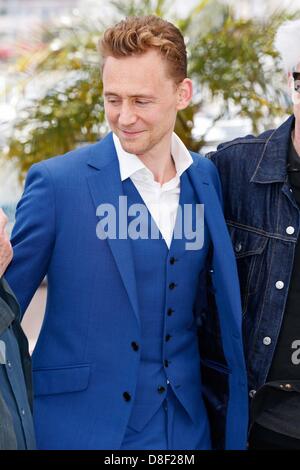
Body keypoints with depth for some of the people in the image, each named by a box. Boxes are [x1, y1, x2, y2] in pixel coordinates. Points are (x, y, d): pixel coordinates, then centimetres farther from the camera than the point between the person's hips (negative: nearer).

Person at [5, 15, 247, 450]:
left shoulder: (207, 179, 2)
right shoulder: (57, 182, -11)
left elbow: (211, 308, 10)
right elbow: (6, 301, -5)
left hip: (187, 427, 4)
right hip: (82, 427, -3)